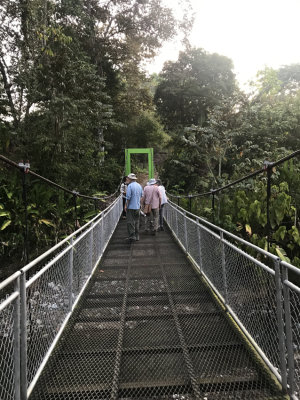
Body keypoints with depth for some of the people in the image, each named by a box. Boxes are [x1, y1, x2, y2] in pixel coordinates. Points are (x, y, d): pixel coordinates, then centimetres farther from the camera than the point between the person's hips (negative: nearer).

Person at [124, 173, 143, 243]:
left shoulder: (130, 186, -12)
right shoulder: (139, 186, 9)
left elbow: (128, 197, -17)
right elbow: (141, 196, 14)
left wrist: (126, 206, -10)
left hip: (131, 207, -7)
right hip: (137, 207, 7)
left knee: (130, 222, -4)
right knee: (136, 221, 13)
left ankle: (132, 236, -8)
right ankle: (137, 236, 16)